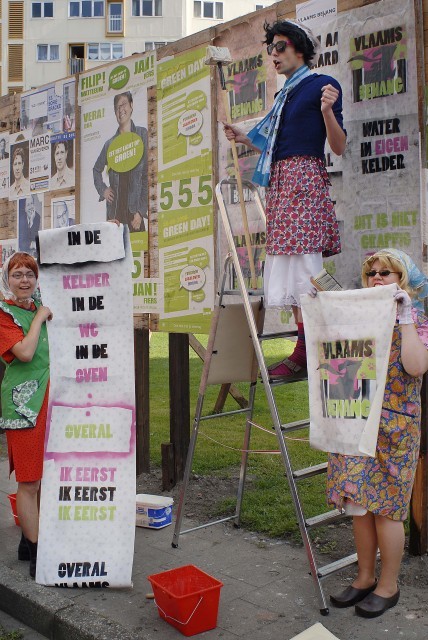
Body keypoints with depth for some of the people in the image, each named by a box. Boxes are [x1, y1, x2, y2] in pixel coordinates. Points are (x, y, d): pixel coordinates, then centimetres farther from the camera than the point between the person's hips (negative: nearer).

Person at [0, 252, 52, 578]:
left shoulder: (43, 306, 12)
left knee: (45, 477, 14)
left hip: (51, 400, 7)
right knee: (28, 481, -1)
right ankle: (36, 551, 10)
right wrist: (39, 318, -11)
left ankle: (31, 540, 28)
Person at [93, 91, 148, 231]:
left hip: (134, 212, -3)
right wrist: (102, 190, 8)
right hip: (114, 213, 3)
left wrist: (141, 212, -9)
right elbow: (96, 170, 27)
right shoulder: (110, 144, 11)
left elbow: (147, 177, -2)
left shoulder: (142, 135, 2)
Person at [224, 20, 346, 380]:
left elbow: (339, 147, -7)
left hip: (304, 179, -9)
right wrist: (244, 138, 22)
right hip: (279, 182, 9)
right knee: (289, 271, 5)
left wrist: (328, 111, -23)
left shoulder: (322, 85, 0)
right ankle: (307, 352, 8)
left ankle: (302, 357, -13)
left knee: (301, 265, -14)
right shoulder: (285, 95, 23)